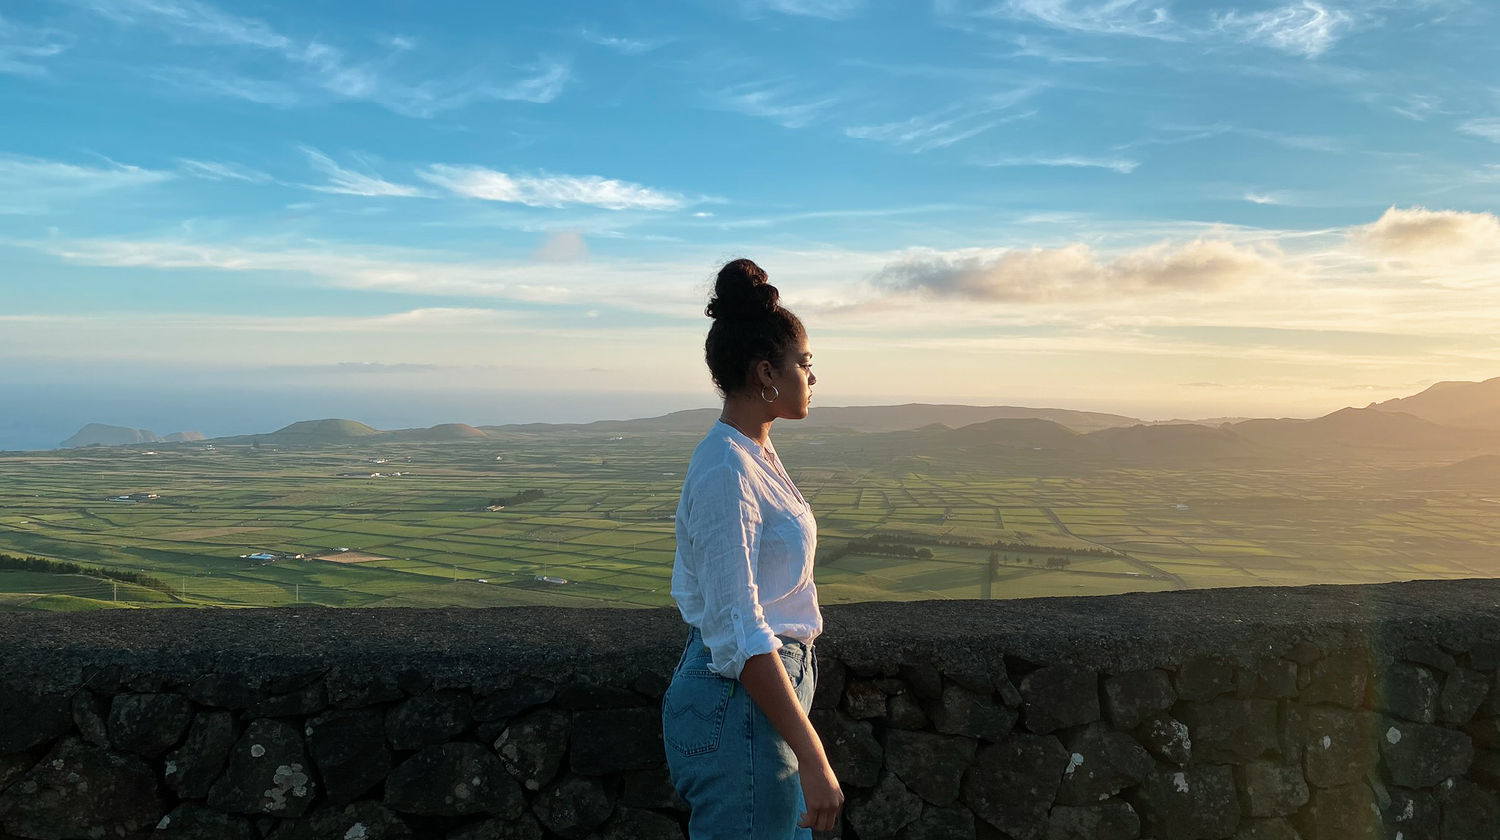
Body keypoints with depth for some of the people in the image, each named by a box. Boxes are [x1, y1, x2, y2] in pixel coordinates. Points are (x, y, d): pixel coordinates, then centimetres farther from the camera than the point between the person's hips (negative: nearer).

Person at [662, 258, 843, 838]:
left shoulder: (754, 453, 8)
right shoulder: (726, 473, -22)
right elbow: (739, 634, -25)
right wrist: (812, 757, -24)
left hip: (769, 690, 10)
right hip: (738, 708, -10)